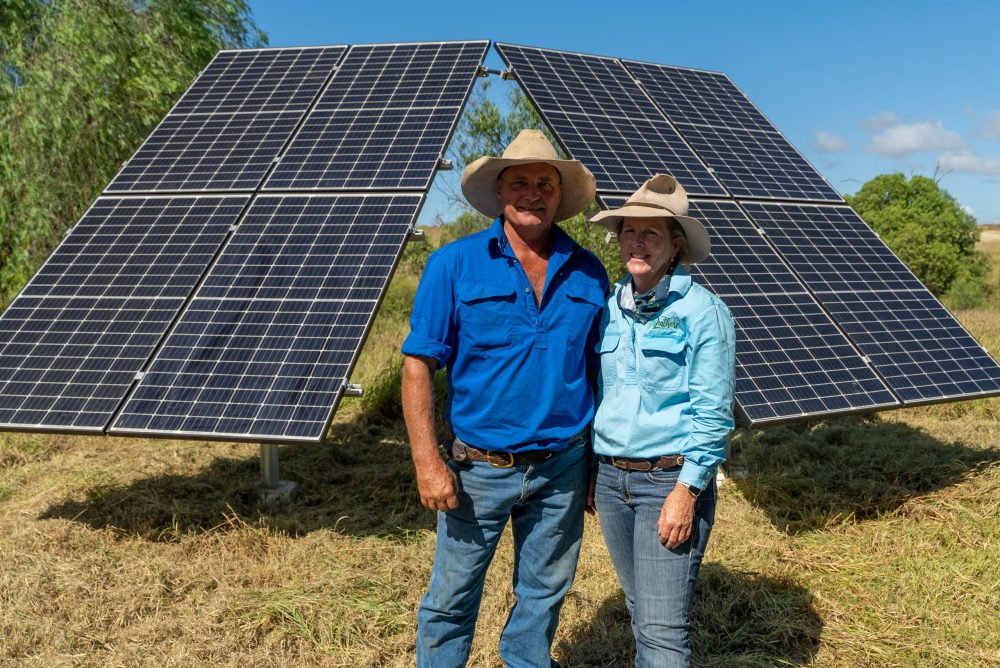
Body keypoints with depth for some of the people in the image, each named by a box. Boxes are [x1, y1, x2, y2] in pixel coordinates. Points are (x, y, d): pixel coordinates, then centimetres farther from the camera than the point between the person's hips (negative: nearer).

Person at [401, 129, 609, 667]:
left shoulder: (588, 274, 3)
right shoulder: (454, 264, -7)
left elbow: (599, 370, 9)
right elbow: (418, 365, -8)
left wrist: (597, 461, 7)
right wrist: (428, 465, -14)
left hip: (562, 468, 3)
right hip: (480, 467, -3)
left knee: (543, 594, 17)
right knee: (451, 599, 8)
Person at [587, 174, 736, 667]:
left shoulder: (702, 310, -10)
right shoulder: (609, 306, 6)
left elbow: (713, 412, -13)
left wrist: (687, 492, -17)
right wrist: (590, 472, 13)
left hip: (670, 479, -6)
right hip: (611, 477, 6)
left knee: (663, 626, -4)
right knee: (639, 608, 18)